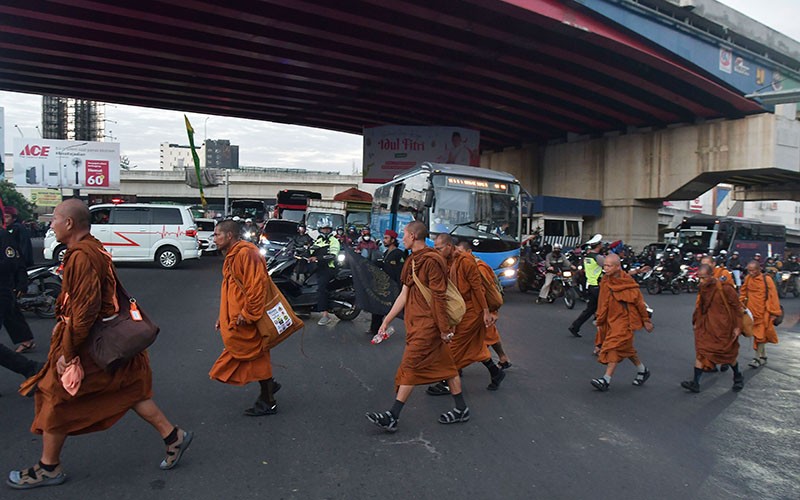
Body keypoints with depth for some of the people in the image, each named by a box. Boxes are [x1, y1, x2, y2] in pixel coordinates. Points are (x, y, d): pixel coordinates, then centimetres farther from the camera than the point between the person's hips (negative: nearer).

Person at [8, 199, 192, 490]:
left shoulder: (81, 256, -22)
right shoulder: (94, 249, 9)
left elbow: (85, 310, -26)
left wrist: (67, 352, -20)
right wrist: (64, 323, 23)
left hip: (87, 345, -9)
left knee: (56, 399, 8)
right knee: (129, 390, 14)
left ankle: (49, 469, 25)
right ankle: (173, 436, 17)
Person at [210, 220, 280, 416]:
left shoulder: (245, 253, -19)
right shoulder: (232, 256, 15)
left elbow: (257, 285, -27)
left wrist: (247, 314, -23)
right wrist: (224, 317, 19)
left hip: (249, 322, -9)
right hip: (237, 320, 9)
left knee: (255, 356, 1)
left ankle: (268, 402, 15)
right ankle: (268, 386, 32)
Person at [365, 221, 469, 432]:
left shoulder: (431, 260, -17)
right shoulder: (413, 261, 13)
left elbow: (439, 297, -19)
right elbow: (404, 295, 14)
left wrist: (444, 329, -18)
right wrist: (387, 320, 12)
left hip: (428, 324, -9)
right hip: (417, 322, 9)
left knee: (410, 367, -5)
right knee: (445, 365, 14)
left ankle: (392, 417, 1)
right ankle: (461, 409, 24)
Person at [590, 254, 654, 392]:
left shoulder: (628, 282, -14)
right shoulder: (605, 282, 3)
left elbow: (639, 302, -6)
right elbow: (602, 303, 10)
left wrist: (646, 320, 0)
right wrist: (600, 322, 13)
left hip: (625, 320, -7)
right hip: (611, 320, 7)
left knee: (615, 347, -13)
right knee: (626, 348, 17)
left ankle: (606, 380, -14)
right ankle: (642, 370, 38)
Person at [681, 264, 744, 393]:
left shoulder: (725, 288, -17)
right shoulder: (703, 288, 1)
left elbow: (736, 307, -10)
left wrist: (737, 327, -9)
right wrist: (696, 321, 15)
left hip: (724, 327, -5)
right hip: (707, 326, 5)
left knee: (729, 353, 12)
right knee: (701, 352, -1)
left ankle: (738, 377, 39)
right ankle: (695, 383, 0)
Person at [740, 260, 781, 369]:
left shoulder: (766, 280, -11)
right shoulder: (747, 278, 1)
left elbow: (773, 296, -8)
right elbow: (743, 292, 14)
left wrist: (774, 312, -7)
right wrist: (741, 302, 5)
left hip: (763, 312, -5)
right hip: (752, 311, 5)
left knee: (760, 335, -1)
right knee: (756, 333, 12)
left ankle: (758, 358, 6)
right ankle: (763, 356, 25)